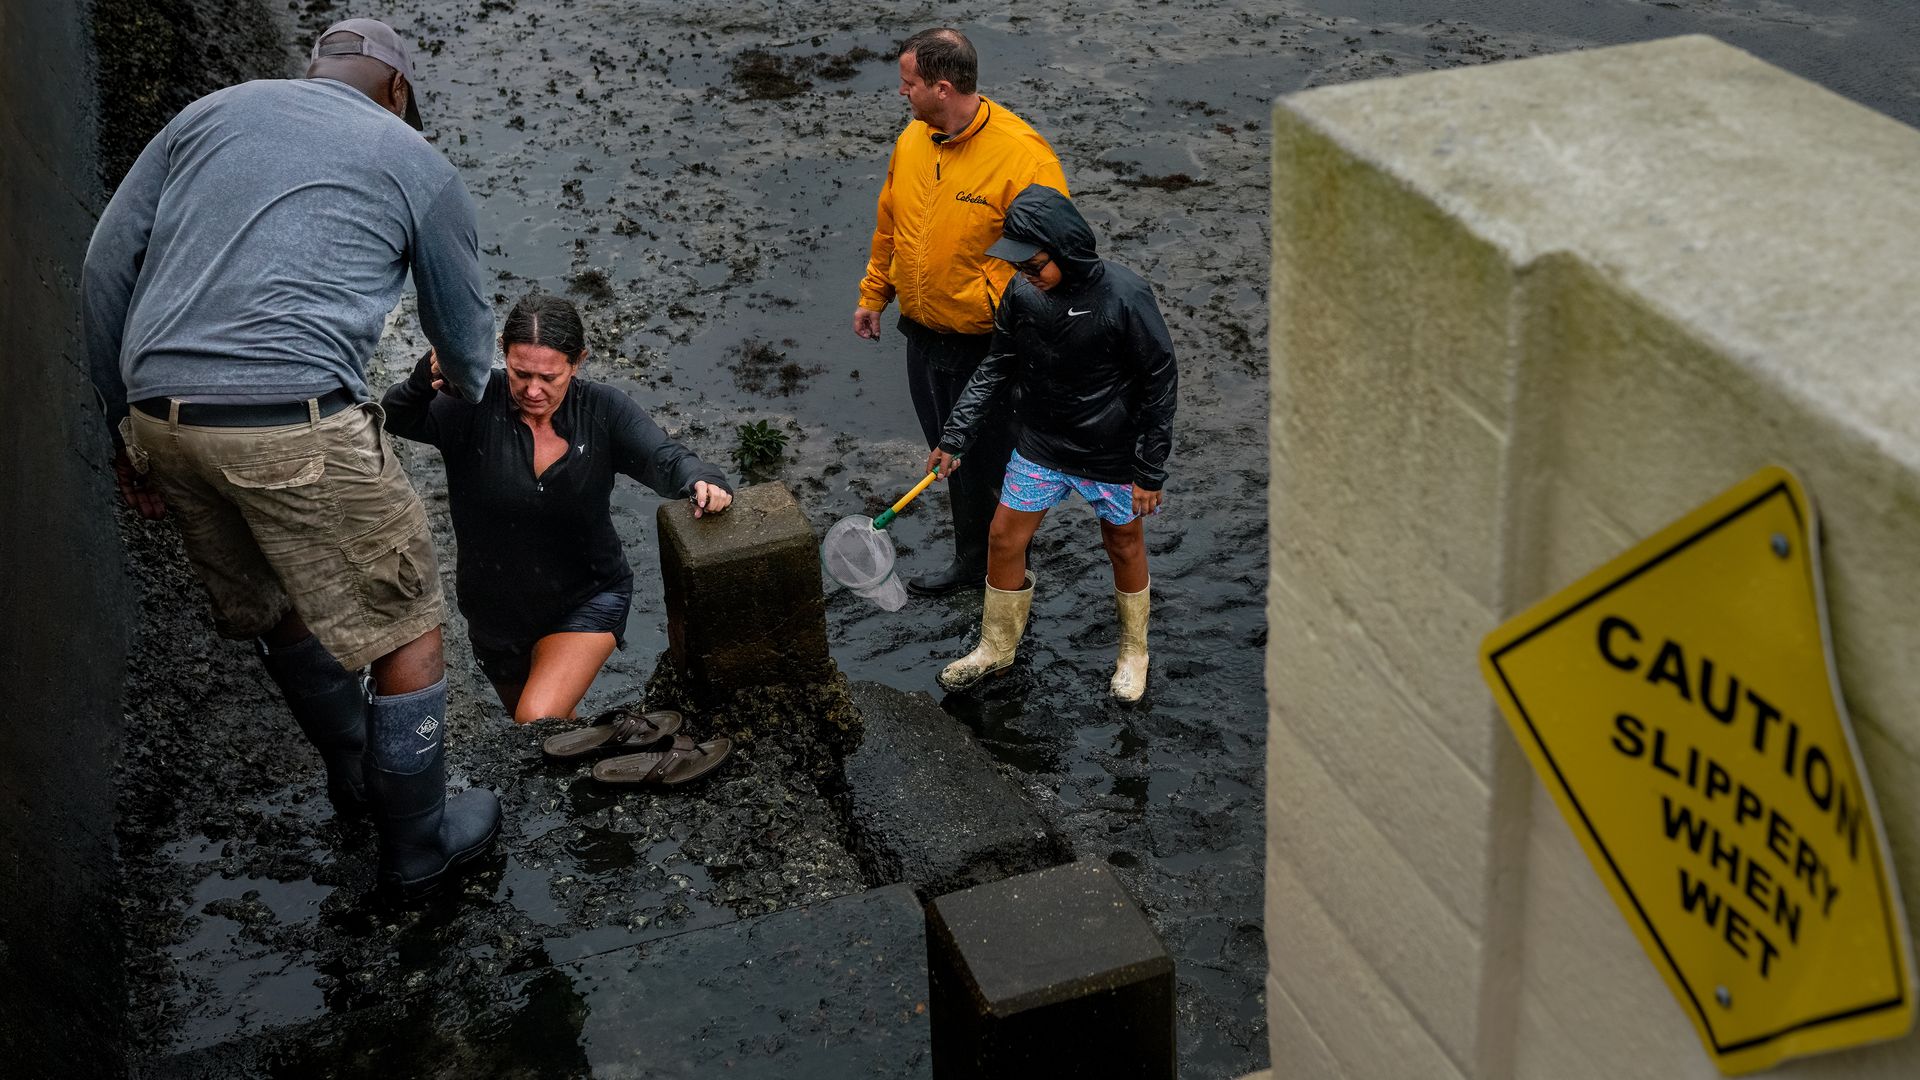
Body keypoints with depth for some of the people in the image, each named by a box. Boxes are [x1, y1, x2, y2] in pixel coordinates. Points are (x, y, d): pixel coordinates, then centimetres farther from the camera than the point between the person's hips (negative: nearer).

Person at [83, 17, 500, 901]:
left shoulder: (213, 111, 21)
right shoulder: (416, 163, 11)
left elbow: (105, 265, 14)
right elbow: (463, 331, 23)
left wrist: (126, 423, 20)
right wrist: (472, 397, 47)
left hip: (162, 417, 6)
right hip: (295, 421, -5)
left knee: (280, 612, 26)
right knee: (404, 630, 12)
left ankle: (353, 775, 47)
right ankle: (417, 845, 25)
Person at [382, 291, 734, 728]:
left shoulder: (602, 410, -13)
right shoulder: (474, 405, -18)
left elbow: (663, 459, -21)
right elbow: (397, 420, -29)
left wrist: (702, 480, -44)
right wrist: (425, 378, -51)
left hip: (588, 599, -2)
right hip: (496, 609, 2)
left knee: (538, 721, -25)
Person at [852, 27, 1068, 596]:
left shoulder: (1021, 155, -22)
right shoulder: (911, 142, 0)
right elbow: (889, 225, 16)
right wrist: (873, 294, 20)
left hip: (988, 347, -7)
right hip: (924, 335, 7)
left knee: (994, 464, 6)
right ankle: (971, 560, 39)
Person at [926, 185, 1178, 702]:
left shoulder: (1126, 297, -25)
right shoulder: (1023, 293, -11)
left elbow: (1160, 385, -16)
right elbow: (996, 367, 3)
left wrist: (1150, 471, -13)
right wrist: (955, 436, -2)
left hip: (1113, 455, -4)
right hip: (1042, 445, 4)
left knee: (1124, 546, 14)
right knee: (1005, 537, 8)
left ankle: (1133, 650, 39)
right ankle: (997, 647, 31)